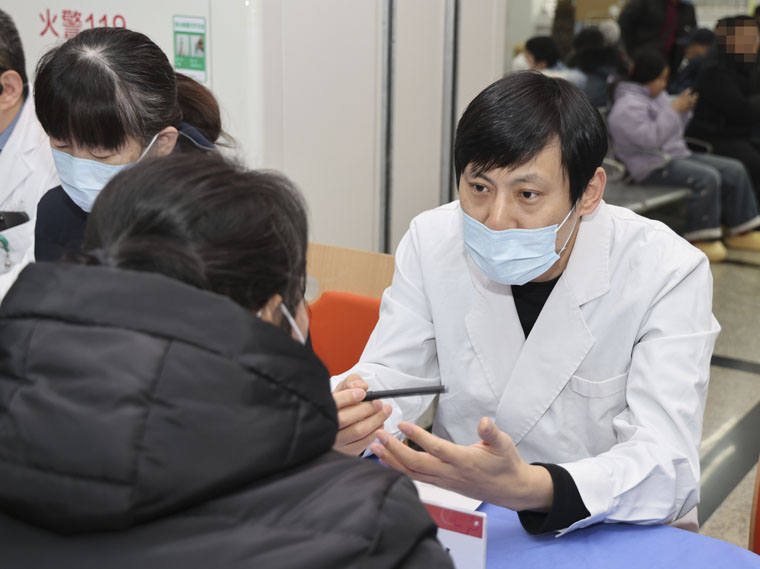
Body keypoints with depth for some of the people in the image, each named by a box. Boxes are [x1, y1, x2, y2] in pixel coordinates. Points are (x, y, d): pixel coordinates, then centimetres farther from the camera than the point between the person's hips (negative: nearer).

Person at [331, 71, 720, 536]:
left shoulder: (668, 273, -17)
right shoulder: (431, 241, -5)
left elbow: (668, 468, -24)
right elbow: (390, 374, -2)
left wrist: (526, 488, -42)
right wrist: (345, 418, -26)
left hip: (613, 538, -1)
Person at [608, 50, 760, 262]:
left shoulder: (657, 96, 16)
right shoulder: (628, 106, -15)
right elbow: (650, 138, -25)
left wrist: (683, 109, 3)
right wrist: (674, 109, -19)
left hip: (677, 155, 10)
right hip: (652, 167, -10)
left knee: (735, 170, 0)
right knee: (707, 177, -31)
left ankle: (739, 231, 4)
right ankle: (700, 238, -19)